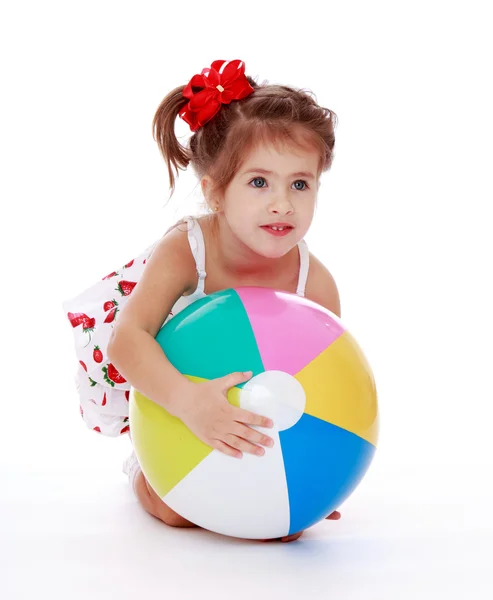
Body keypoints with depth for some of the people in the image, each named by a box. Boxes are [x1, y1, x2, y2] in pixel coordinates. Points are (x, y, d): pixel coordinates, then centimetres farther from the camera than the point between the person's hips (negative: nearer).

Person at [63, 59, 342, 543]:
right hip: (171, 383, -3)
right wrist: (187, 400, -65)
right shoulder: (183, 252, -38)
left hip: (257, 392, 3)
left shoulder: (315, 285, -30)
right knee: (173, 508, -7)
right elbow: (127, 339, -48)